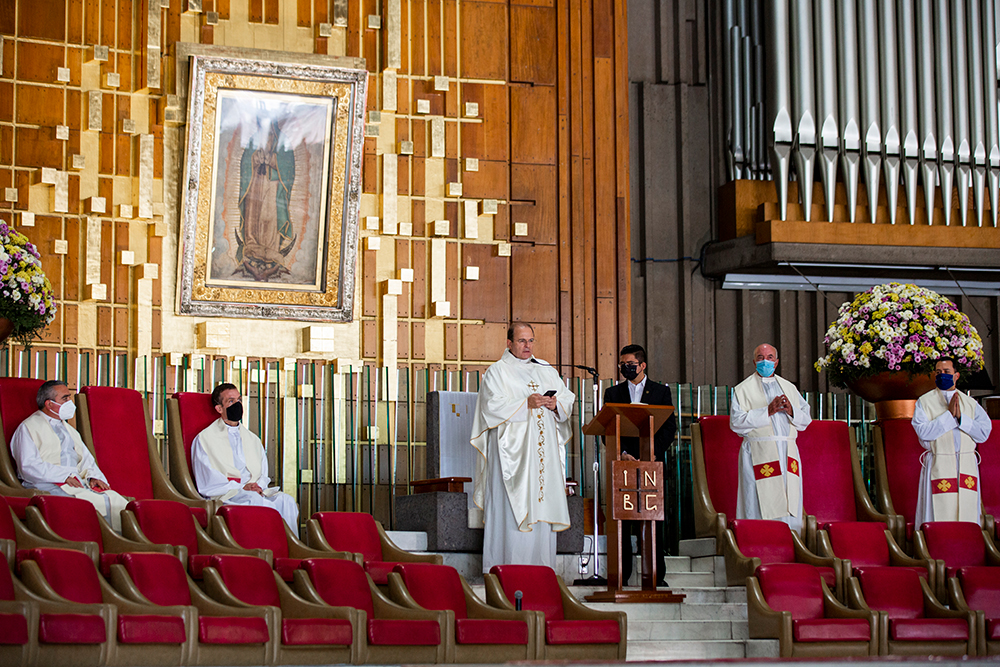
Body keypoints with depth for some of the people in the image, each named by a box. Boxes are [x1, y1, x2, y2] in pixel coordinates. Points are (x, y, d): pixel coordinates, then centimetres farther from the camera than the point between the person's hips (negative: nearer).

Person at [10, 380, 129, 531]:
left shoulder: (70, 430, 31)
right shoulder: (28, 428, 6)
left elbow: (86, 460, 25)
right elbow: (29, 467, -7)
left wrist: (94, 477, 1)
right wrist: (64, 476, -16)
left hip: (77, 483, 7)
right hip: (47, 486, -7)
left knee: (113, 497, -24)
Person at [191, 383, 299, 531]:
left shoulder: (253, 440, 28)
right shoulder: (204, 439, 10)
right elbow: (207, 482, -1)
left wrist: (258, 486, -6)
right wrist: (241, 488, -13)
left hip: (255, 492, 5)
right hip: (224, 495, -5)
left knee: (286, 500, -27)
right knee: (254, 499, -38)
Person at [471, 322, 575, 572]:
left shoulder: (546, 370, 19)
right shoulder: (498, 371, 3)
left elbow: (568, 398, 14)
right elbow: (493, 405, -10)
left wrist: (556, 404, -8)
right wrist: (526, 404, -19)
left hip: (543, 448, 5)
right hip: (512, 448, -5)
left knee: (543, 502, 1)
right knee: (511, 506, -10)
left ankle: (540, 566, 4)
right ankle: (506, 567, -9)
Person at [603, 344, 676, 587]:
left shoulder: (661, 391, 10)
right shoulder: (613, 393, 13)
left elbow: (669, 427, 4)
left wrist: (654, 451, -9)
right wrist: (622, 453, -10)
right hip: (623, 462, 1)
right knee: (621, 519, -2)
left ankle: (656, 574, 1)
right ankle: (621, 573, 1)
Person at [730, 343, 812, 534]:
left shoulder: (789, 388, 19)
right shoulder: (743, 389, 7)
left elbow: (806, 418, 14)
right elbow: (736, 422, -6)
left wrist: (791, 410, -7)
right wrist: (767, 411, -13)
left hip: (788, 453, 4)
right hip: (759, 452, -4)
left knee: (790, 504, -2)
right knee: (761, 508, -9)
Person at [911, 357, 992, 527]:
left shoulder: (970, 403, 13)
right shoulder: (924, 402, 5)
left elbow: (984, 432, 1)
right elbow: (923, 432, -10)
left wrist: (960, 417, -9)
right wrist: (949, 415, -11)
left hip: (966, 467, 2)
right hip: (938, 467, -2)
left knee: (967, 513, -2)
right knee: (939, 514, -7)